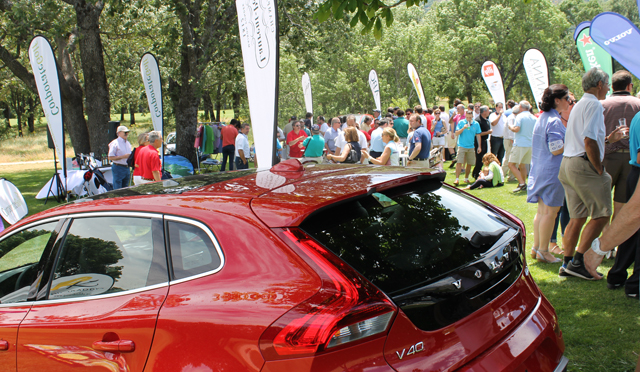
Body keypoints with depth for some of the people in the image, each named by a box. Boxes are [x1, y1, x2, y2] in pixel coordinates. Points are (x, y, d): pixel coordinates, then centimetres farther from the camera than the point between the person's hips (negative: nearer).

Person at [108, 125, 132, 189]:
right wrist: (123, 156, -19)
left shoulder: (128, 143, 16)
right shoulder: (115, 143, -8)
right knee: (117, 190, -7)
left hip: (127, 168, 8)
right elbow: (110, 157, -14)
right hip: (118, 168, -7)